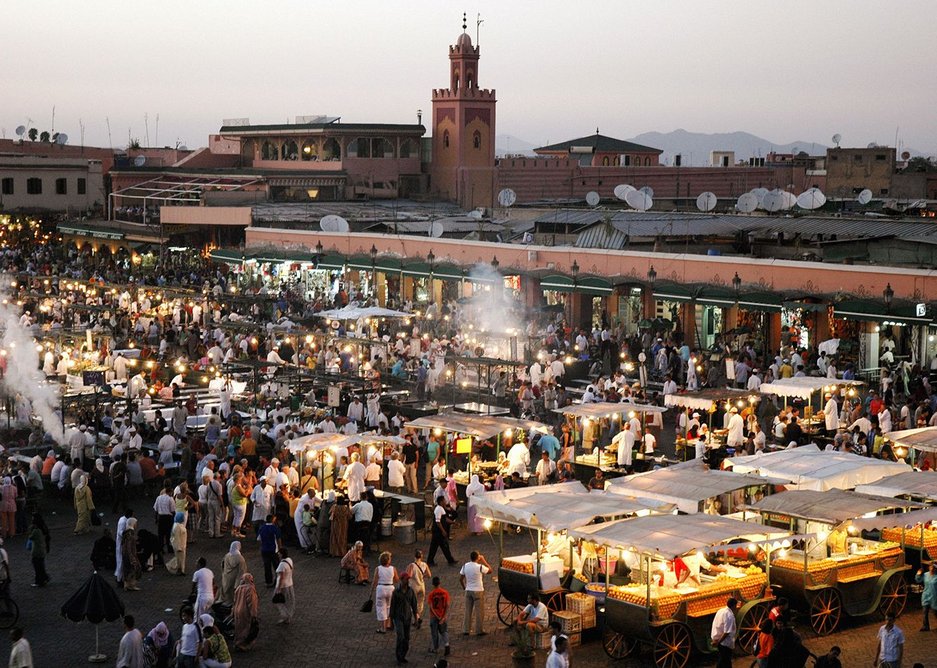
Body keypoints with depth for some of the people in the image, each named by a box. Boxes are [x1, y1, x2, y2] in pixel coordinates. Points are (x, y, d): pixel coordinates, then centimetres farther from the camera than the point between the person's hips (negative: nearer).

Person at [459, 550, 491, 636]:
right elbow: (490, 570, -1)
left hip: (468, 591, 5)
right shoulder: (480, 567, -17)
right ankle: (479, 630, 11)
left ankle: (465, 630, 17)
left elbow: (460, 579, 1)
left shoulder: (465, 566, -3)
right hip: (478, 591, -5)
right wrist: (484, 561, 3)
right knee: (479, 611, 6)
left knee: (468, 611, 13)